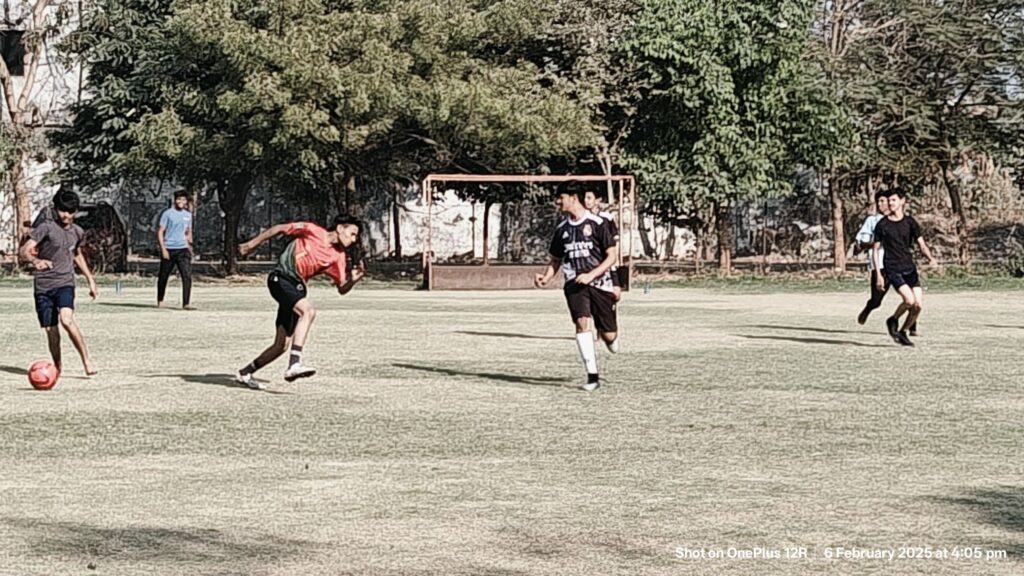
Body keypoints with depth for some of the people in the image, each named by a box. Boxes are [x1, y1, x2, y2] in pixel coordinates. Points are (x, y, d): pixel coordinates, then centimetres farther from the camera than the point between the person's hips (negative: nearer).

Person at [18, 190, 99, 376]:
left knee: (66, 319, -25)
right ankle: (57, 367, 21)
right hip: (43, 285, -1)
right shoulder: (46, 226, -8)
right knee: (50, 330, 1)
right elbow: (24, 250, -17)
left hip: (65, 283, 1)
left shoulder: (77, 232, 7)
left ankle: (87, 359, -19)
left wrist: (90, 280, 29)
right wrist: (35, 260, -39)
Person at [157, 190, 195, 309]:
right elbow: (160, 232, -5)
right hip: (168, 249, -3)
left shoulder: (188, 215, 11)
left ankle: (186, 303, -15)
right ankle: (160, 301, 27)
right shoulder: (168, 214, -3)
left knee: (187, 276, -12)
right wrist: (163, 249, -13)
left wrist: (190, 246, 17)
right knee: (163, 276, 8)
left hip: (183, 249, 3)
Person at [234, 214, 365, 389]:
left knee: (281, 345, 6)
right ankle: (294, 364, -42)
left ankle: (245, 373, 25)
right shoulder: (312, 231, -7)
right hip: (281, 278, -7)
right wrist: (253, 244, 4)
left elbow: (342, 289, 6)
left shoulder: (339, 257, 6)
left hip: (297, 286, 7)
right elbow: (279, 229, 1)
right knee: (308, 311, -32)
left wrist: (353, 279, -16)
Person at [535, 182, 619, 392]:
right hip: (574, 284, 2)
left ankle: (611, 335, 40)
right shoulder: (561, 229, 10)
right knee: (582, 322, -21)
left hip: (599, 283, -2)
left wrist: (591, 275, -16)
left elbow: (612, 255, -5)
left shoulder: (596, 224, -5)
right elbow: (556, 259, 19)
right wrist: (546, 277, 0)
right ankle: (592, 376, -19)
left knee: (608, 335, -1)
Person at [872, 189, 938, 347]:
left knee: (918, 305, -5)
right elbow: (876, 250, 4)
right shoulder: (882, 225, 0)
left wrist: (931, 258, -15)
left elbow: (921, 244, 6)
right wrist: (878, 275, -3)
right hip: (892, 269, -4)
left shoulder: (910, 223, 6)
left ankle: (903, 332, 15)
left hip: (909, 268, 4)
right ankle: (893, 320, 6)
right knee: (909, 300, -22)